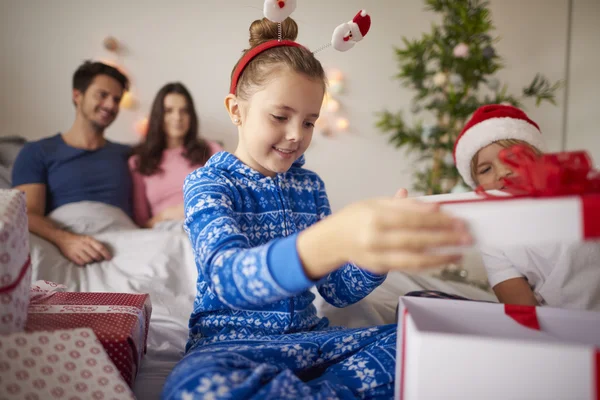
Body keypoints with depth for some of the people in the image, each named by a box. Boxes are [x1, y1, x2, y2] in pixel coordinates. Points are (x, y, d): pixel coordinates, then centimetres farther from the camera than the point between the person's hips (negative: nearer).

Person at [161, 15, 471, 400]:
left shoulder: (310, 185, 8)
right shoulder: (208, 183, -8)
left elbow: (339, 291, 6)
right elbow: (228, 278, -30)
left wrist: (384, 243, -17)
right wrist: (328, 242, -50)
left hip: (307, 336, 4)